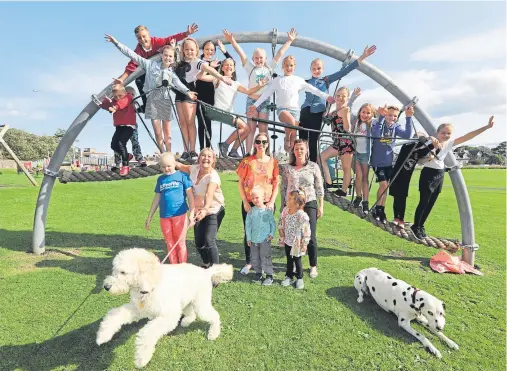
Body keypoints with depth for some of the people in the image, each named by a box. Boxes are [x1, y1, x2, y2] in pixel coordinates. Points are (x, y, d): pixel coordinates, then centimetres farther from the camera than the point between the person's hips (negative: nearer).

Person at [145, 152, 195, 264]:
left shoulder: (182, 175, -2)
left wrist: (191, 212, -12)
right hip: (164, 216, 4)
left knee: (180, 243, 6)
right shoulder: (160, 179, 10)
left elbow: (190, 195, -4)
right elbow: (157, 199, 15)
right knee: (170, 244, 12)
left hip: (180, 215, -4)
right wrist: (149, 217, 16)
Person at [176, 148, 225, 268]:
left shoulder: (213, 176, -26)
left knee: (209, 240, -18)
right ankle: (206, 263, 36)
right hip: (199, 211, 6)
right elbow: (182, 167, 15)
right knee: (198, 242, 11)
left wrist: (205, 209, -59)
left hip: (214, 211, -6)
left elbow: (209, 194, -43)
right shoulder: (195, 168, -7)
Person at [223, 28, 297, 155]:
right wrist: (232, 41, -12)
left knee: (263, 129, 0)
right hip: (252, 100, -1)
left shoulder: (269, 68, 10)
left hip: (265, 101, 1)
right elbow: (241, 54, -3)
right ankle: (248, 154, -1)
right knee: (251, 129, -2)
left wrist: (289, 40, 10)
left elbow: (280, 53, 10)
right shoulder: (250, 68, 7)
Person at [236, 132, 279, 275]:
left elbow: (276, 184, 3)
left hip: (267, 204, 0)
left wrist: (272, 202, -7)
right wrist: (245, 202, -6)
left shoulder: (273, 162, 3)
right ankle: (248, 262, 24)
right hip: (249, 203, 0)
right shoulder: (247, 161, 1)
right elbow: (240, 183, 1)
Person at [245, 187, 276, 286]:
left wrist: (272, 234, -8)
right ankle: (258, 273, 30)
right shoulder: (251, 211, 0)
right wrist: (248, 237, 2)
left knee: (265, 257, -1)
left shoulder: (268, 210, -7)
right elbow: (247, 225, 4)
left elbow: (273, 223, 0)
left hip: (265, 239, -4)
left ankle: (269, 275, 11)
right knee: (255, 258, 13)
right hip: (254, 239, 4)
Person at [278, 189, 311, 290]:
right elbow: (281, 224, 6)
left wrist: (304, 244, -15)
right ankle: (289, 276, 36)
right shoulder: (285, 210, -8)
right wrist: (282, 237, 8)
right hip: (287, 241, 5)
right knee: (289, 260, 19)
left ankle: (299, 278, 32)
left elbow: (306, 231, -20)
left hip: (297, 243, -5)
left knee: (297, 260, 12)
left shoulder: (302, 215, -27)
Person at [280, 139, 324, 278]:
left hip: (309, 204, -1)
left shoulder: (313, 166, 1)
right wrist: (282, 206, 7)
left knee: (311, 237, 2)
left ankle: (313, 266, 19)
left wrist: (321, 206, 0)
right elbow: (284, 188, 7)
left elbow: (319, 188, 3)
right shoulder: (287, 168, 4)